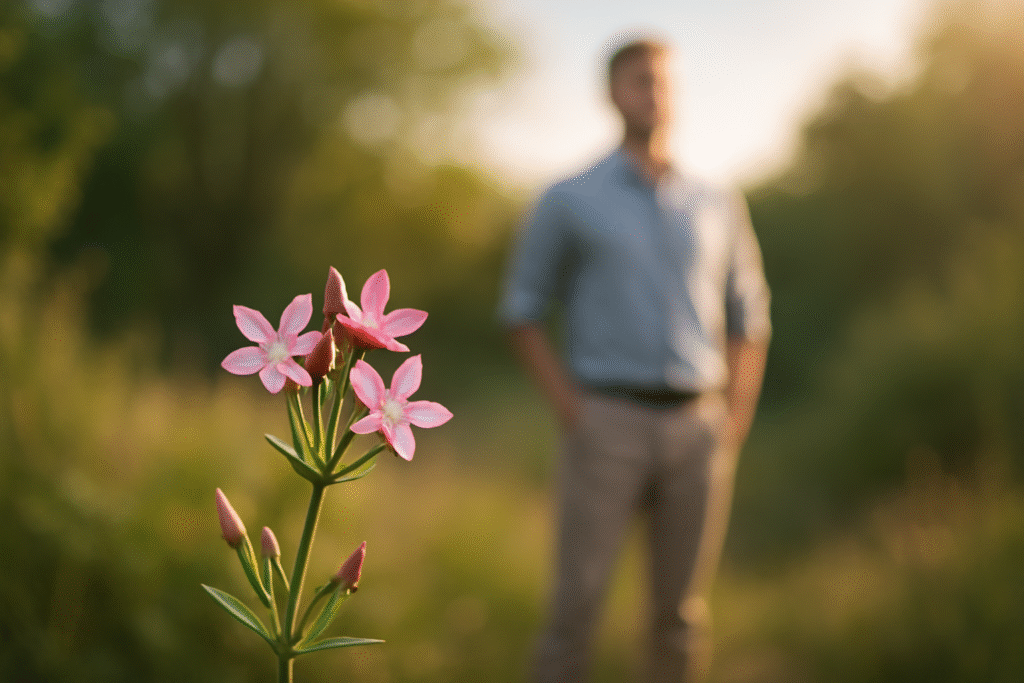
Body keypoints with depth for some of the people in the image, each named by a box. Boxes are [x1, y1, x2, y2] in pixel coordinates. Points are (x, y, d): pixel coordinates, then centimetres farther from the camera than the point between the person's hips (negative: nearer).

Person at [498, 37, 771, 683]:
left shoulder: (718, 205, 11)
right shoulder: (569, 201, 2)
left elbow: (748, 317, 16)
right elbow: (523, 312, 5)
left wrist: (733, 422, 4)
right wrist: (570, 411, -6)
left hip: (696, 428, 3)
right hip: (608, 423, -3)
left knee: (681, 611, 6)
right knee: (578, 601, -5)